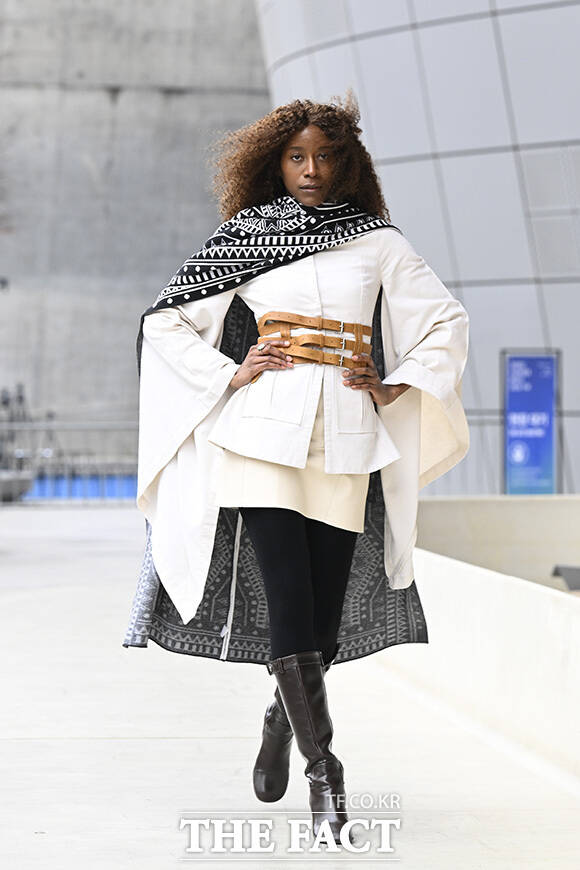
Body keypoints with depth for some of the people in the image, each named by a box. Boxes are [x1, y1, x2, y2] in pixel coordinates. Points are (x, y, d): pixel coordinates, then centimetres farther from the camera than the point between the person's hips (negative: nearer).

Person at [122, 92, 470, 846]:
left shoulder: (378, 243, 10)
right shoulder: (243, 240, 9)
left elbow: (446, 320, 14)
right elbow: (165, 322, 12)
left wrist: (395, 389, 2)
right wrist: (230, 376, -1)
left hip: (344, 440, 1)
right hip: (263, 434, -1)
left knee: (325, 606, 5)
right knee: (286, 595, -13)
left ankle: (282, 719, 34)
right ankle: (324, 766, -13)